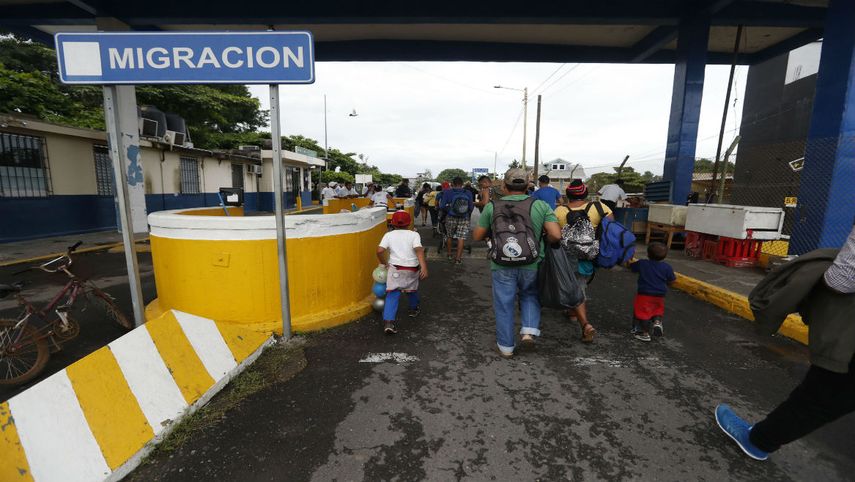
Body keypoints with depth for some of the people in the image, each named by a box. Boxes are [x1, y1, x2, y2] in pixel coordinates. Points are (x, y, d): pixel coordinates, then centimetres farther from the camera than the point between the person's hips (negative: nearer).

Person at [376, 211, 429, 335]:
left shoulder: (388, 235, 3)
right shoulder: (414, 234, 0)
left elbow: (379, 251, -8)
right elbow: (419, 250, -15)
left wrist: (384, 263, 8)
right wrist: (424, 267, -21)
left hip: (395, 268, 0)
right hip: (412, 269, 1)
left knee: (392, 295, -1)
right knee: (412, 289, 26)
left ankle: (388, 322, -14)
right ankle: (414, 309, 48)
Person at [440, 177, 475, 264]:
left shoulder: (447, 193, -4)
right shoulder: (468, 193, 1)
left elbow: (442, 206, -7)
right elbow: (471, 207, 1)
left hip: (451, 218, 0)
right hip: (465, 219, 0)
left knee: (450, 236, 18)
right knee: (461, 238, 1)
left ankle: (449, 254, 29)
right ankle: (458, 258, -1)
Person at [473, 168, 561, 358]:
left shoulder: (492, 206, -1)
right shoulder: (541, 205, -2)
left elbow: (477, 236, 3)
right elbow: (556, 235, -11)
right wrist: (542, 240, 9)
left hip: (502, 266, 0)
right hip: (531, 265, 1)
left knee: (504, 306, 14)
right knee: (530, 295, 27)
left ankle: (506, 346, 26)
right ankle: (529, 329, 12)